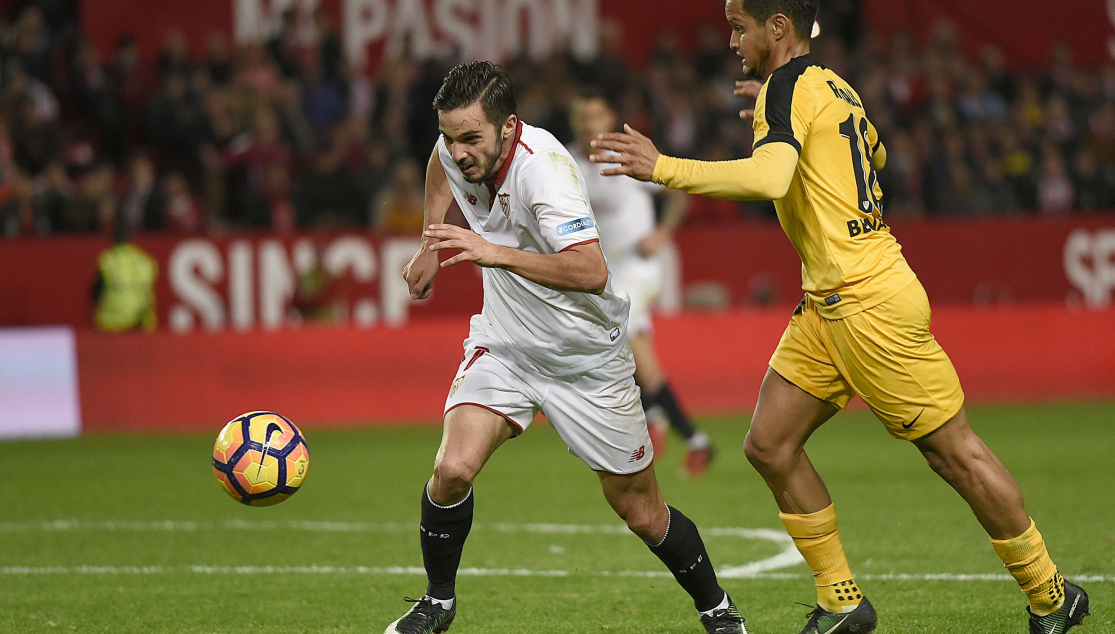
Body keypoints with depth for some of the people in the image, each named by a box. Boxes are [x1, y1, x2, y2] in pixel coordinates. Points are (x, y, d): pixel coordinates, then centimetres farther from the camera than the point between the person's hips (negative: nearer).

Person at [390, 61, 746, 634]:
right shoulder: (457, 147, -10)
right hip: (503, 344, 5)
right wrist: (430, 247, 13)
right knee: (453, 469, -18)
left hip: (587, 360, -4)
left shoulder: (543, 167, -31)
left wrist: (499, 254, -49)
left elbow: (592, 272, -43)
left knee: (641, 511, 5)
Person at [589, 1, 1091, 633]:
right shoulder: (832, 86, 14)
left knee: (954, 452, -2)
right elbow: (874, 150, 36)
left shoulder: (789, 87, -13)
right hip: (827, 307, 10)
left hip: (871, 303, -10)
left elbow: (768, 178, -32)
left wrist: (662, 168, -29)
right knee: (769, 445, 4)